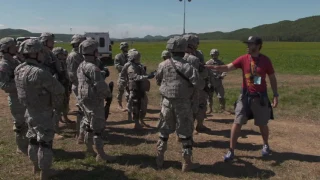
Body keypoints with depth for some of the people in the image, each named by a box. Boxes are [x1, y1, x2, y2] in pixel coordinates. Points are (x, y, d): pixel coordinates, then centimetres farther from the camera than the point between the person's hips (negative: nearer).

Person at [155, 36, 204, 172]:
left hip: (167, 102, 4)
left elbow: (158, 82, 12)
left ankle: (160, 159, 25)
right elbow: (199, 85, -15)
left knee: (164, 131, 16)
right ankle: (187, 163, 12)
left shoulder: (163, 65, -3)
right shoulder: (187, 67, -14)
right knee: (185, 132, 6)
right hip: (182, 103, -3)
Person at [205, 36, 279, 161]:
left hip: (261, 97, -1)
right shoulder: (243, 59, -5)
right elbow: (227, 68, -16)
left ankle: (266, 145, 40)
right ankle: (231, 151, 9)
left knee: (262, 124, 12)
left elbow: (272, 78, 3)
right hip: (245, 96, 1)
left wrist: (275, 95, 0)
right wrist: (211, 67, -32)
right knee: (237, 123, -1)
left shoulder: (265, 60, -6)